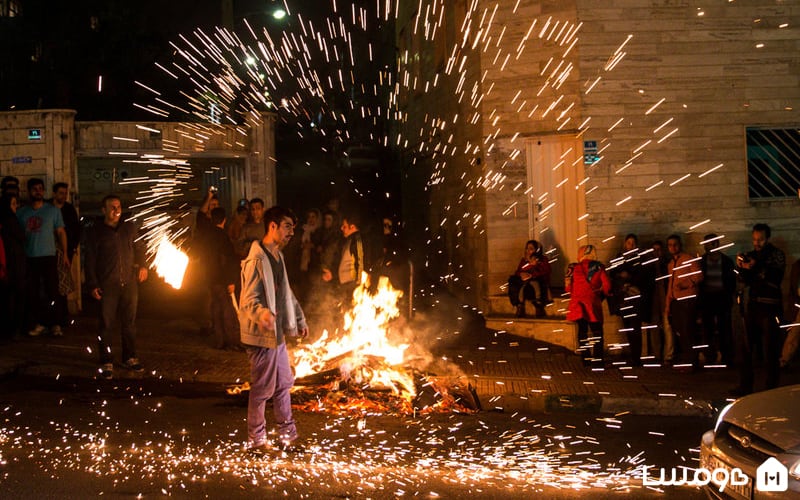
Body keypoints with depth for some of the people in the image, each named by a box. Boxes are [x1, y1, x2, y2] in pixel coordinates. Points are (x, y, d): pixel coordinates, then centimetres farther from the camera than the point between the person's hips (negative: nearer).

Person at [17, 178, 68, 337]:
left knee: (52, 291, -4)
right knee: (32, 292, 4)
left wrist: (64, 254, -1)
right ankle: (37, 323, 12)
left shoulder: (53, 210, 5)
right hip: (29, 258, 2)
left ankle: (54, 323, 3)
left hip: (48, 256, -2)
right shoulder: (21, 212, 9)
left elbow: (61, 232, 5)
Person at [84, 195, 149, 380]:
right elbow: (90, 260, 0)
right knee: (106, 324, -1)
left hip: (129, 283, 3)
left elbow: (139, 248, 24)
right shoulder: (95, 232, 1)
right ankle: (106, 363, 6)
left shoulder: (129, 228, 11)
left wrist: (142, 265, 8)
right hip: (107, 285, -3)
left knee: (129, 322, 9)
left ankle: (130, 358, 22)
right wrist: (93, 285, -6)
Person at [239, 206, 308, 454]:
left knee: (284, 383, 16)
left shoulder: (277, 256, 14)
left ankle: (287, 434, 27)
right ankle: (256, 440, 13)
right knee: (262, 389, 0)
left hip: (277, 333, 10)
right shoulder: (257, 259, -18)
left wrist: (299, 319, 27)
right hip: (262, 335, -10)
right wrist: (262, 313, -44)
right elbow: (249, 299, -25)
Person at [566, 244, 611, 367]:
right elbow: (607, 286, -3)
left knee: (582, 330, 9)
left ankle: (586, 358, 7)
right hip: (593, 303, -1)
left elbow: (567, 287, 1)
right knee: (597, 331, 7)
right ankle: (598, 359, 2)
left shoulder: (573, 268, 0)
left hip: (578, 303, 1)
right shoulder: (599, 267, -2)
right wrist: (601, 294, 17)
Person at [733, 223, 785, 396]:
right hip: (753, 305, 5)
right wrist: (741, 267, -6)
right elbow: (747, 281, 11)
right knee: (746, 347, 1)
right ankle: (745, 386, 9)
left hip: (770, 306, -5)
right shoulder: (751, 255, 14)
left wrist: (756, 268, -25)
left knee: (770, 350, -6)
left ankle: (772, 390, 0)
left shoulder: (777, 255, -2)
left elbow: (776, 278, -15)